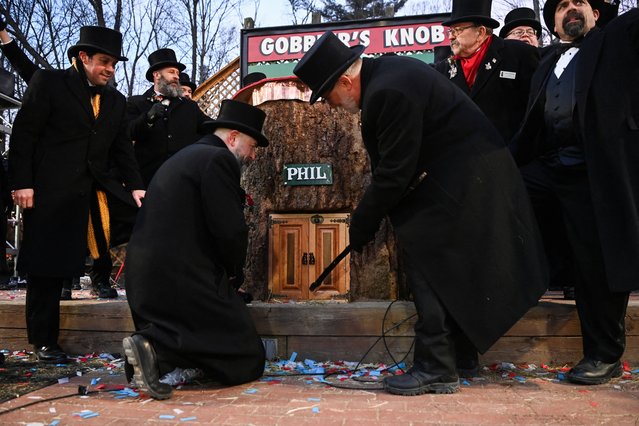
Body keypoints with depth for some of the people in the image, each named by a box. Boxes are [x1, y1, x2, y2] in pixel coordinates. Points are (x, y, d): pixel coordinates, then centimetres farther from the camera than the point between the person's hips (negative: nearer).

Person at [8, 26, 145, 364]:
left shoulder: (116, 101, 15)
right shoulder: (48, 82, -1)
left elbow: (122, 148, 14)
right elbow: (23, 134, -6)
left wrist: (134, 186, 1)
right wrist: (22, 183, -14)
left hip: (95, 192, 5)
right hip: (51, 192, -5)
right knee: (45, 265, 0)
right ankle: (44, 342, 13)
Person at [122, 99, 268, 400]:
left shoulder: (186, 156, 21)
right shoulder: (218, 159, -9)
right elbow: (230, 231, -17)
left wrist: (228, 273, 18)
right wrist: (234, 273, 2)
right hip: (182, 278, -10)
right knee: (248, 361, -1)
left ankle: (154, 344, 1)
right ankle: (156, 345, -17)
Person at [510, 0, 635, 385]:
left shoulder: (620, 36, 10)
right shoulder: (548, 66, 22)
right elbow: (531, 129, 19)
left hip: (599, 173, -5)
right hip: (548, 169, 6)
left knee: (599, 263, -2)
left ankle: (605, 356, 15)